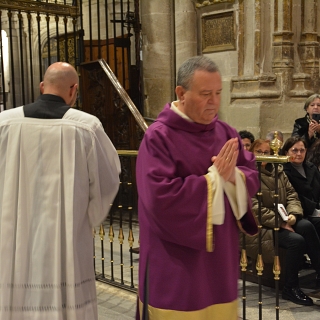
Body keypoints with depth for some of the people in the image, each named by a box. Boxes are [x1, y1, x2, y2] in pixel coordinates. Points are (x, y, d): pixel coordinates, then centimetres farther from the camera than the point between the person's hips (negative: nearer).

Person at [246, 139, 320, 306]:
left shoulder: (278, 170, 13)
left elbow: (291, 194, 8)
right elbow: (255, 208, -16)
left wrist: (293, 214, -13)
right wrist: (280, 223, -20)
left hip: (283, 219, 6)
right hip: (260, 225, -6)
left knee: (306, 226, -25)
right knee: (296, 240, -27)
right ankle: (290, 288, -11)